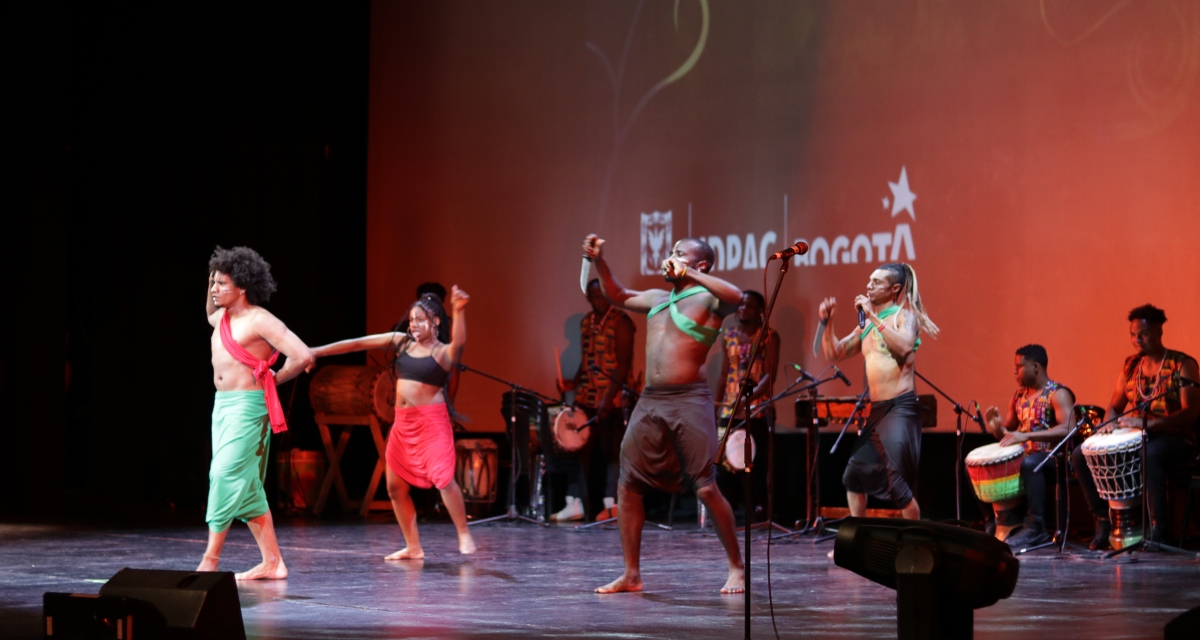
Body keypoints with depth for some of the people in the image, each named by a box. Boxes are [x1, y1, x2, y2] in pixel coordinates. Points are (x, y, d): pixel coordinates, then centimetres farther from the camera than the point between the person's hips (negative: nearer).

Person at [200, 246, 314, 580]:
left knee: (225, 477, -13)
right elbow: (209, 313, 41)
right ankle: (272, 562, 11)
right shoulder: (221, 318, 13)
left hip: (247, 405, -9)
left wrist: (275, 379, -6)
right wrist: (212, 290, 22)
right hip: (221, 404, 9)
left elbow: (303, 356, -19)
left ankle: (210, 559, -10)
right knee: (246, 487, 8)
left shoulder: (260, 320, -12)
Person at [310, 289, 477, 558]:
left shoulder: (444, 352, -5)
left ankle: (465, 536, -5)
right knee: (395, 486, 5)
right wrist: (315, 352, 9)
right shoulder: (401, 342, 9)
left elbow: (459, 342, -29)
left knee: (443, 479, -17)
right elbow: (358, 343, 9)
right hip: (402, 422, 6)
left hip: (431, 420, -6)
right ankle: (413, 547, 13)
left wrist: (458, 311, -47)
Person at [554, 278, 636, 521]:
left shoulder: (620, 322, -8)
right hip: (586, 397, 7)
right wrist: (574, 382, 5)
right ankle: (574, 503, 7)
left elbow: (624, 364, -13)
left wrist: (609, 397, -20)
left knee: (612, 452, -3)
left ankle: (612, 505, 1)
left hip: (612, 398, -7)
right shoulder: (586, 323, 14)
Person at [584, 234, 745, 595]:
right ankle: (631, 575, 10)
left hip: (688, 401, -7)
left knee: (706, 489, -8)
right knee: (628, 487, 3)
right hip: (650, 402, 7)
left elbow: (736, 297, -25)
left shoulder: (707, 299, -2)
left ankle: (736, 569, 4)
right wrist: (598, 262, 21)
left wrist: (689, 275, -25)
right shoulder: (658, 299, 19)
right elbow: (617, 296, 35)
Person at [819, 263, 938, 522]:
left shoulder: (905, 315, -4)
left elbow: (904, 346, -25)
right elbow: (834, 353, 18)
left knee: (899, 486, -13)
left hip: (900, 408, -8)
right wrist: (827, 322, 3)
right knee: (854, 476, 12)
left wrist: (873, 317, -22)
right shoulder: (866, 325, 17)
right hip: (875, 410, 8)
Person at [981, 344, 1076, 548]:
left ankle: (1036, 528, -35)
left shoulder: (1057, 394, -8)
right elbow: (1007, 432, 21)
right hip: (1024, 455, 8)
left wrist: (1027, 435, -32)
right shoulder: (1019, 396, 16)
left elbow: (1068, 429, -24)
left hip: (1054, 458, -8)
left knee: (1029, 463, -40)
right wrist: (996, 427, -5)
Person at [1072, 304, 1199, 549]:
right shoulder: (1131, 365, 11)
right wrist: (1109, 423, -10)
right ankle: (1104, 521, -5)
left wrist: (1147, 423, -31)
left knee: (1148, 456, -42)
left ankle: (1158, 529, -33)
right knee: (1081, 455, -13)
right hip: (1134, 437, 7)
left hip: (1173, 437, -7)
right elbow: (1115, 405, 16)